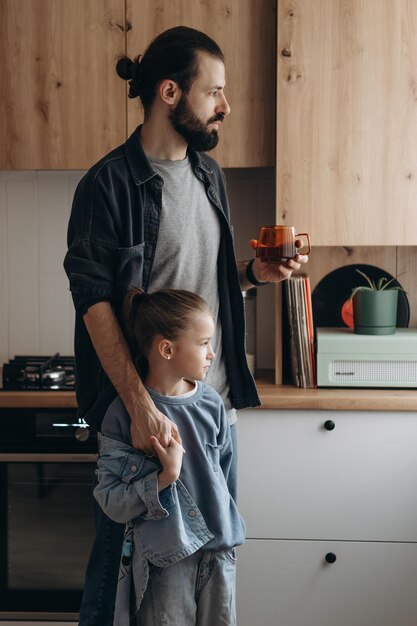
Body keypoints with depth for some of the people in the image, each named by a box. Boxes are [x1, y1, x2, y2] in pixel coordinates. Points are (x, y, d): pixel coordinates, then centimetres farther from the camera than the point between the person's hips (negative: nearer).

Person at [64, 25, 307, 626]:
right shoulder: (109, 184, -12)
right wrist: (142, 407, -24)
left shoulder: (210, 174, 11)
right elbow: (95, 302, -17)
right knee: (122, 552, 8)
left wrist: (253, 272, 0)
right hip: (143, 404, -6)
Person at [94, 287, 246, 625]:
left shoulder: (211, 403, -1)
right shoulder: (124, 413, -14)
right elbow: (111, 501, -15)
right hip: (164, 558, -4)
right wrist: (166, 477, -24)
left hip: (218, 549, 4)